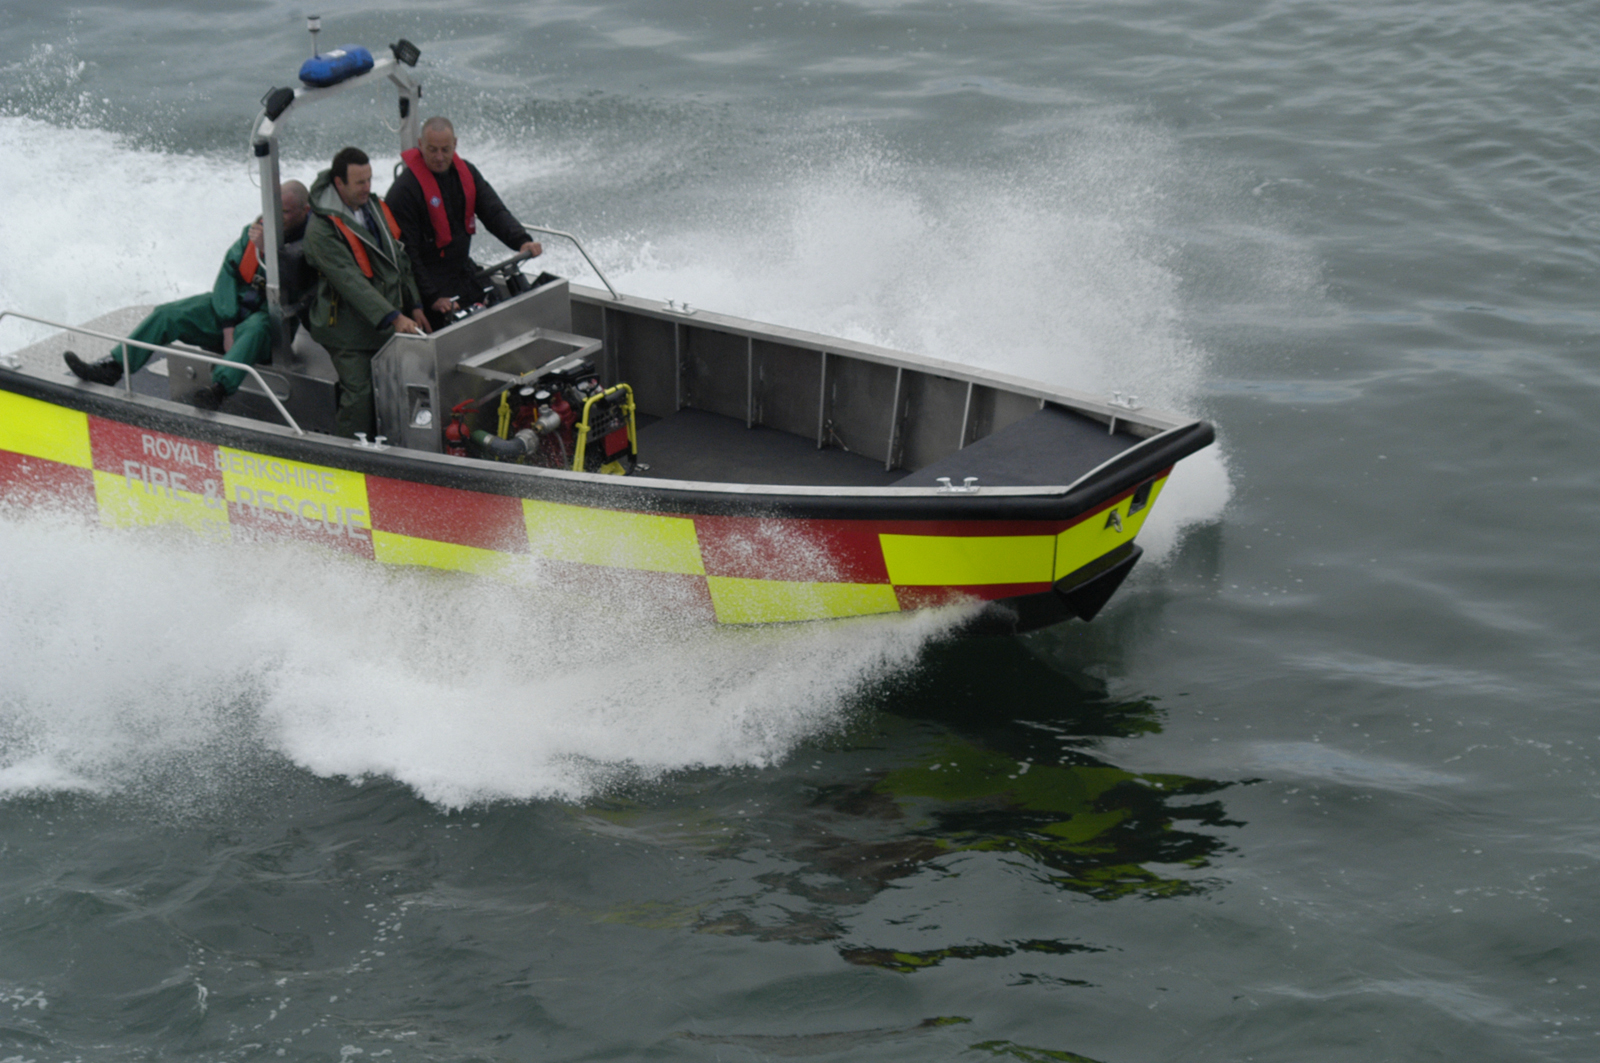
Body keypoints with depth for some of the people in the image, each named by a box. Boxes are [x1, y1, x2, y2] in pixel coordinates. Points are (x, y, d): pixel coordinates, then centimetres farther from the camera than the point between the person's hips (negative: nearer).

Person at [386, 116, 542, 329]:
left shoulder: (465, 172, 3)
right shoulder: (404, 190, -19)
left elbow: (494, 212, 1)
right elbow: (405, 252, -20)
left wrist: (522, 241, -19)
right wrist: (432, 297, -25)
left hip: (464, 270, 7)